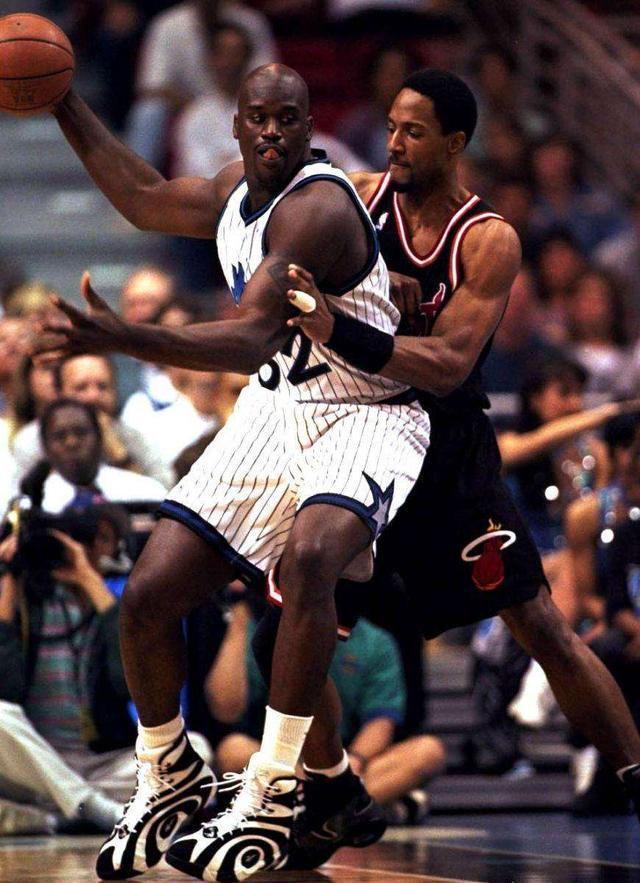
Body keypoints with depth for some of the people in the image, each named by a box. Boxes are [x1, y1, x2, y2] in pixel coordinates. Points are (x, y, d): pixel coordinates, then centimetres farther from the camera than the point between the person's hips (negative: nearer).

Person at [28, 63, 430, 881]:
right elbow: (145, 198, 26)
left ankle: (268, 803, -34)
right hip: (273, 412, 9)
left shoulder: (316, 207, -24)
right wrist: (64, 107, 21)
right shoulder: (238, 190, 4)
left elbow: (252, 339, -35)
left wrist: (120, 338, -46)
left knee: (310, 554, -39)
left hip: (365, 419, -9)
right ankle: (166, 780, 25)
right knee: (148, 596, 0)